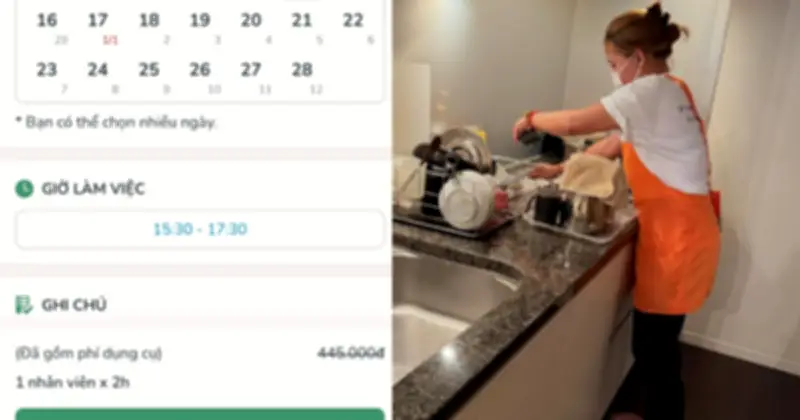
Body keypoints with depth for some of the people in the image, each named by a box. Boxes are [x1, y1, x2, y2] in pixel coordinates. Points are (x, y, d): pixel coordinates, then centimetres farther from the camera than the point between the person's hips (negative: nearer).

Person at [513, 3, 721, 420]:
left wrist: (533, 119, 3)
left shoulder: (650, 91, -16)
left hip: (677, 239, -10)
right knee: (657, 344, 21)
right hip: (681, 233, 10)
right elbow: (614, 144, 18)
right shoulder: (667, 93, 15)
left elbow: (575, 123, -15)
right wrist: (561, 170, 16)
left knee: (653, 351, 3)